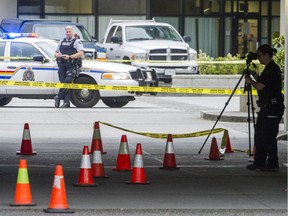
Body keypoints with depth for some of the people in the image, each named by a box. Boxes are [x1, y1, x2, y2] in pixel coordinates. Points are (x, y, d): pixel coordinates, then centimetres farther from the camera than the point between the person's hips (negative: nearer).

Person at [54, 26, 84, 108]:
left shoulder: (77, 42, 5)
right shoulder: (62, 42, 23)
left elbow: (81, 53, -8)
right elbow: (55, 53, 27)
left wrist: (69, 57, -18)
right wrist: (57, 55, 1)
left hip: (72, 65, -5)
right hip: (62, 65, 5)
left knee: (68, 81, -23)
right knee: (63, 82, -2)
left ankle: (58, 97, -16)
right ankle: (66, 102, 0)